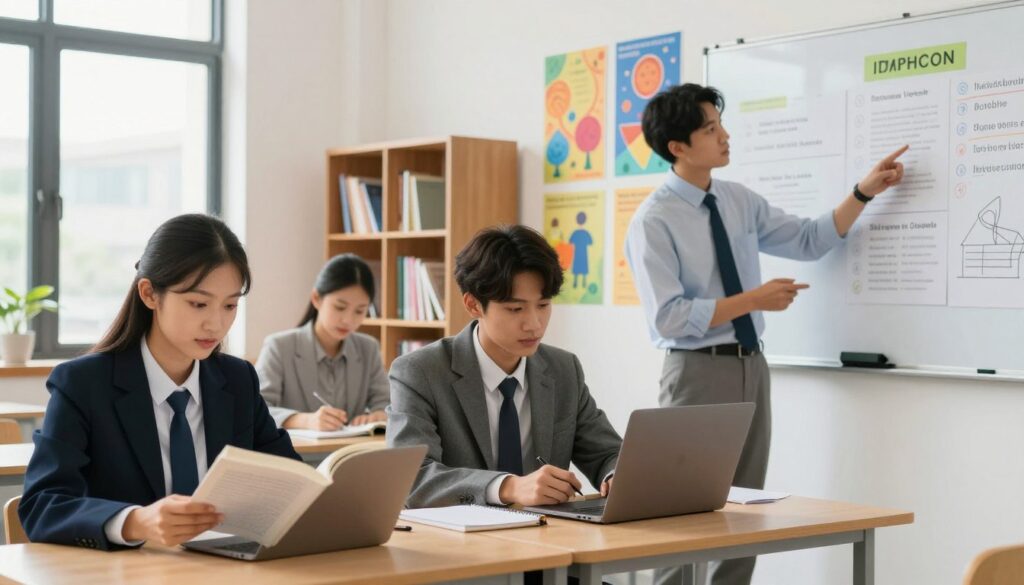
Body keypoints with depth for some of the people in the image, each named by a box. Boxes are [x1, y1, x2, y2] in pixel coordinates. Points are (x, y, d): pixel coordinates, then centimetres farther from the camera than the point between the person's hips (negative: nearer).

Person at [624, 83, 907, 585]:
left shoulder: (739, 200, 7)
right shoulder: (654, 221, -13)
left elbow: (809, 241, 12)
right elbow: (669, 318, -19)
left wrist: (865, 191, 3)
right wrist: (753, 300, -18)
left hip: (751, 365, 7)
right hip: (698, 372, -7)